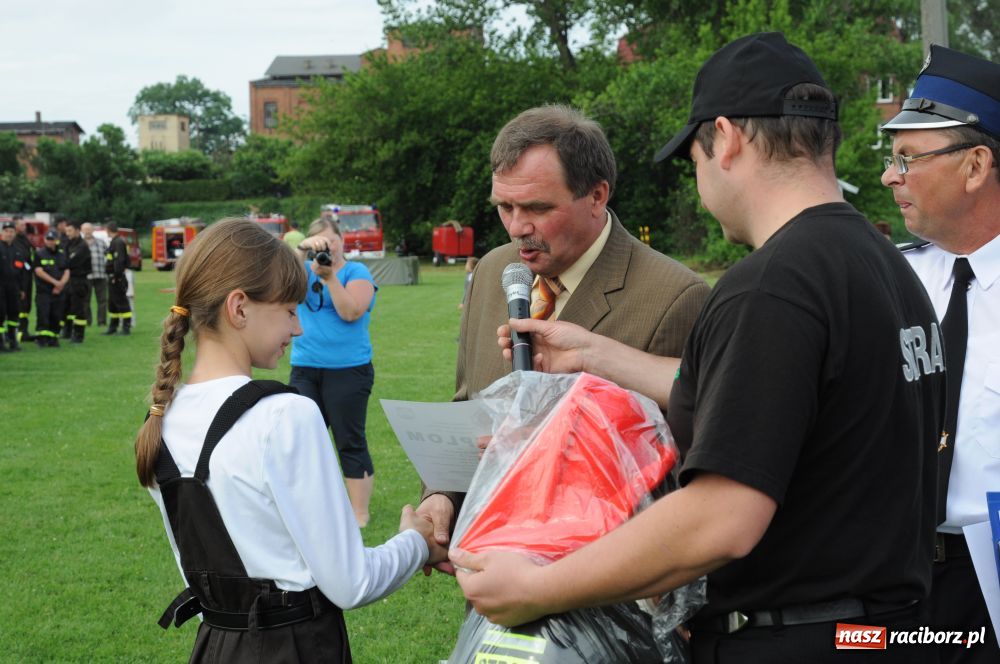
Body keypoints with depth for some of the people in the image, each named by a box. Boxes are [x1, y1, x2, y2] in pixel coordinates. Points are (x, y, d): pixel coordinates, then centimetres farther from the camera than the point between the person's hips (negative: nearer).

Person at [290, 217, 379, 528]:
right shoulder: (306, 269, 11)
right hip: (304, 369, 4)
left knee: (350, 442, -1)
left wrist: (330, 277, -20)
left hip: (348, 370, -4)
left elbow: (351, 312, -14)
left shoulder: (356, 271, 0)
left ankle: (359, 514, 4)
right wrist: (303, 249, -25)